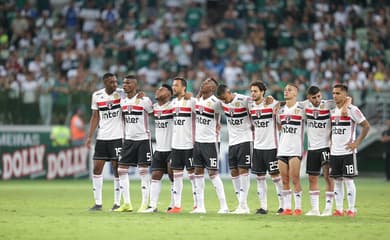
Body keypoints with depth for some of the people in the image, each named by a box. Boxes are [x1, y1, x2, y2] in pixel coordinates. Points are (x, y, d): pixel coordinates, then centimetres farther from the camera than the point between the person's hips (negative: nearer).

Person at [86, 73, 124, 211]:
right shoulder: (97, 96, 5)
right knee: (97, 168, -1)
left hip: (118, 137, -3)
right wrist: (90, 136, 5)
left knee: (116, 168, -2)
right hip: (102, 137, 3)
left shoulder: (121, 94, -4)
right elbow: (95, 117, 10)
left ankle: (117, 202, 5)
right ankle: (98, 203, 6)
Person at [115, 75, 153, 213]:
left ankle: (145, 204, 2)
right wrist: (123, 135, 16)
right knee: (122, 169, 0)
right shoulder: (123, 102, 9)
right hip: (128, 139, 6)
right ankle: (127, 203, 6)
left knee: (143, 170, -3)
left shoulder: (144, 101, -9)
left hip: (143, 139, -6)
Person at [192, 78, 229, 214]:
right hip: (198, 141, 8)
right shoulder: (198, 100, 7)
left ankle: (223, 206, -1)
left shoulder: (215, 102, -16)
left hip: (210, 142, -8)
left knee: (213, 173, -6)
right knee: (198, 172, 8)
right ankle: (200, 206, 12)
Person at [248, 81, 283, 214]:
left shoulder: (273, 104, -10)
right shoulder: (251, 106, 8)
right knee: (259, 177, 6)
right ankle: (263, 206, 11)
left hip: (271, 146, -6)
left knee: (275, 176, -2)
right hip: (257, 147, 6)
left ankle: (282, 205, 6)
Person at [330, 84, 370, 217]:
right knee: (337, 181, 7)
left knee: (348, 180, -5)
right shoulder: (332, 111, 11)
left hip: (348, 151, -6)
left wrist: (357, 143, -12)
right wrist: (331, 142, 12)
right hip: (334, 151, 6)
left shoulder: (352, 110, -9)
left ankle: (351, 209, 1)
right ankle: (339, 209, 11)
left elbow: (366, 126, -9)